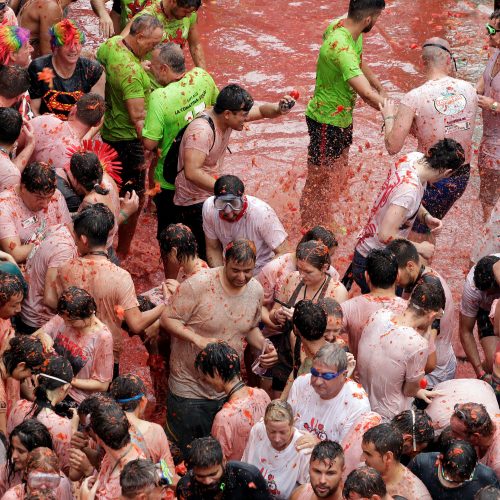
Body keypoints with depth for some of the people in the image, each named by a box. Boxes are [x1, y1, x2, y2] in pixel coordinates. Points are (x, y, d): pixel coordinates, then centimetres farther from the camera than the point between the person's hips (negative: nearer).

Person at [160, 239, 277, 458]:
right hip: (189, 389, -5)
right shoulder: (199, 284, -20)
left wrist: (264, 346, -5)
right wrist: (199, 340, -29)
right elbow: (167, 319, -16)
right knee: (188, 458, 6)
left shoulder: (256, 290, -1)